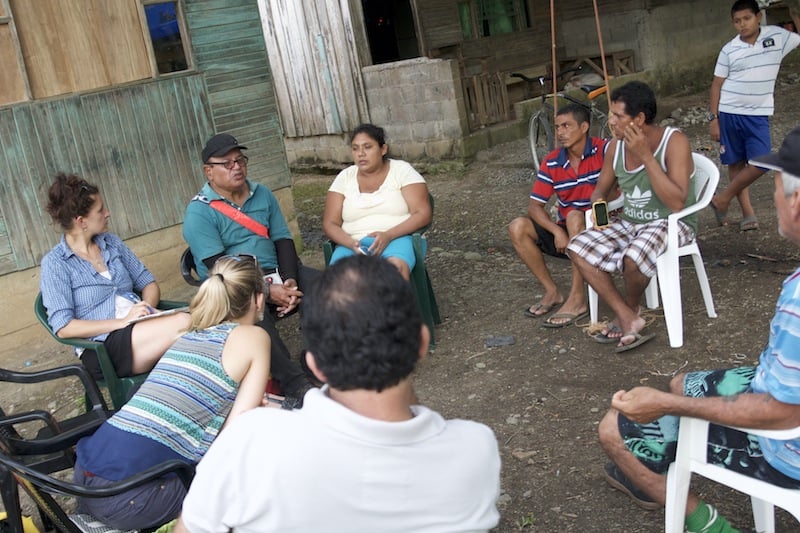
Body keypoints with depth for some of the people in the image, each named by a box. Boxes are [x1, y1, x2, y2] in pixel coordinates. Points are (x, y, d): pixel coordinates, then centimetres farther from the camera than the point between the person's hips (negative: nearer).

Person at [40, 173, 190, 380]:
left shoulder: (112, 242, 17)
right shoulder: (55, 263, 0)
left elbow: (149, 283, 18)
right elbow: (63, 328, -8)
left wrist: (147, 308, -6)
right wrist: (123, 322, -16)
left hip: (142, 328, 6)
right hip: (103, 349, -5)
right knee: (182, 323, -32)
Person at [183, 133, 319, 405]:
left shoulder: (262, 194, 13)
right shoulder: (199, 211, -6)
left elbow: (283, 240, 8)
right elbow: (217, 267, -15)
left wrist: (290, 281, -12)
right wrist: (268, 292, -22)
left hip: (274, 272, 6)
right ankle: (296, 387, -31)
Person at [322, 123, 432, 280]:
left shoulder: (402, 170, 3)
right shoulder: (345, 177, 11)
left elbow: (423, 214, -4)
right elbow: (330, 223, 7)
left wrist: (389, 235, -20)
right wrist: (352, 244, -15)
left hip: (396, 238, -2)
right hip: (353, 243, 2)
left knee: (396, 267, -38)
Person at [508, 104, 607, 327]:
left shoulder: (603, 150, -11)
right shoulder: (551, 163, 0)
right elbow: (534, 206, -4)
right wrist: (557, 231, -20)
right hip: (566, 232, 5)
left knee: (574, 217, -36)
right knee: (517, 227, -14)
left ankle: (577, 300, -30)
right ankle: (552, 292, -4)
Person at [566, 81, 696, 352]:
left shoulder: (674, 142, -18)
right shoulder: (616, 145, 0)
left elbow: (677, 203, -28)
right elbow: (601, 189, 16)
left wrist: (646, 156, -29)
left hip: (671, 224, -6)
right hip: (629, 222, 6)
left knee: (633, 257, -36)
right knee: (578, 248, -15)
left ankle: (631, 308, 0)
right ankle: (626, 318, -12)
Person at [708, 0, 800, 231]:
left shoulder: (777, 36, 0)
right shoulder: (729, 51, -2)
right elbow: (717, 84, 0)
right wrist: (713, 118, -4)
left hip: (758, 115, 1)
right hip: (729, 113, -1)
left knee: (761, 163, -10)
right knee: (736, 163, 4)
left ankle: (724, 198, 8)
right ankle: (748, 213, 14)